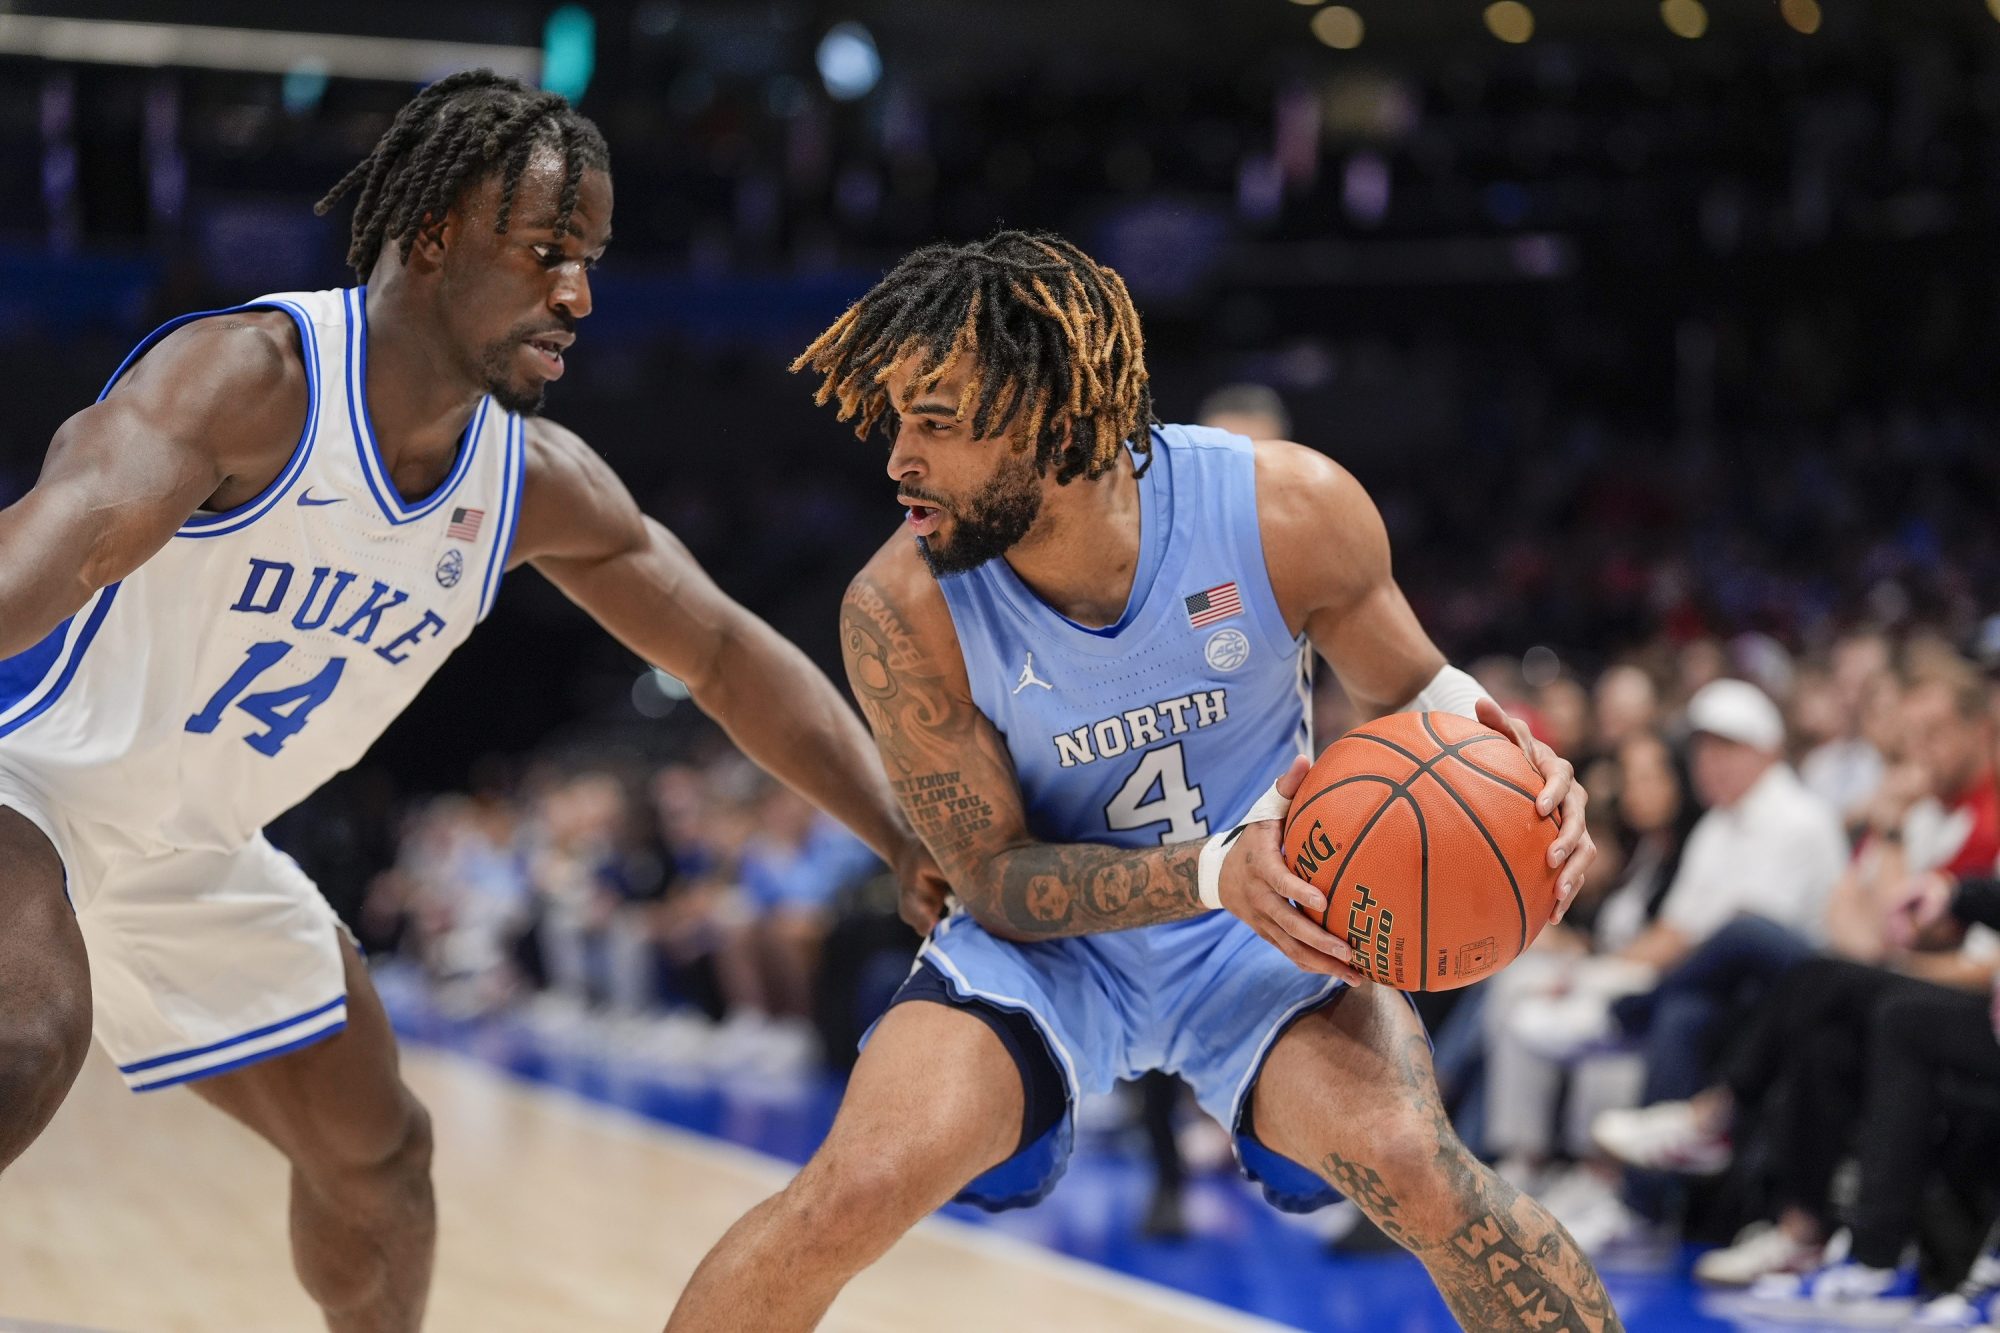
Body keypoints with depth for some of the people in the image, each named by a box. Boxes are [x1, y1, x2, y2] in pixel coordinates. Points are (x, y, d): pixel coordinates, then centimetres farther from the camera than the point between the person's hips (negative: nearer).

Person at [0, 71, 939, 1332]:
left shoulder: (540, 485, -5)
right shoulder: (250, 375, -28)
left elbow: (729, 654, 6)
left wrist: (914, 844, 0)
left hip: (187, 850, 8)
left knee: (376, 1148, 18)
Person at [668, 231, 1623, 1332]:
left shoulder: (1291, 510, -23)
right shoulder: (900, 612, -24)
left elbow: (1411, 694, -3)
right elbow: (997, 878, -16)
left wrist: (1510, 761, -27)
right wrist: (1216, 870, -34)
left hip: (1268, 926, 0)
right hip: (1044, 936, 0)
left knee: (1417, 1169, -25)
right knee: (851, 1193, -23)